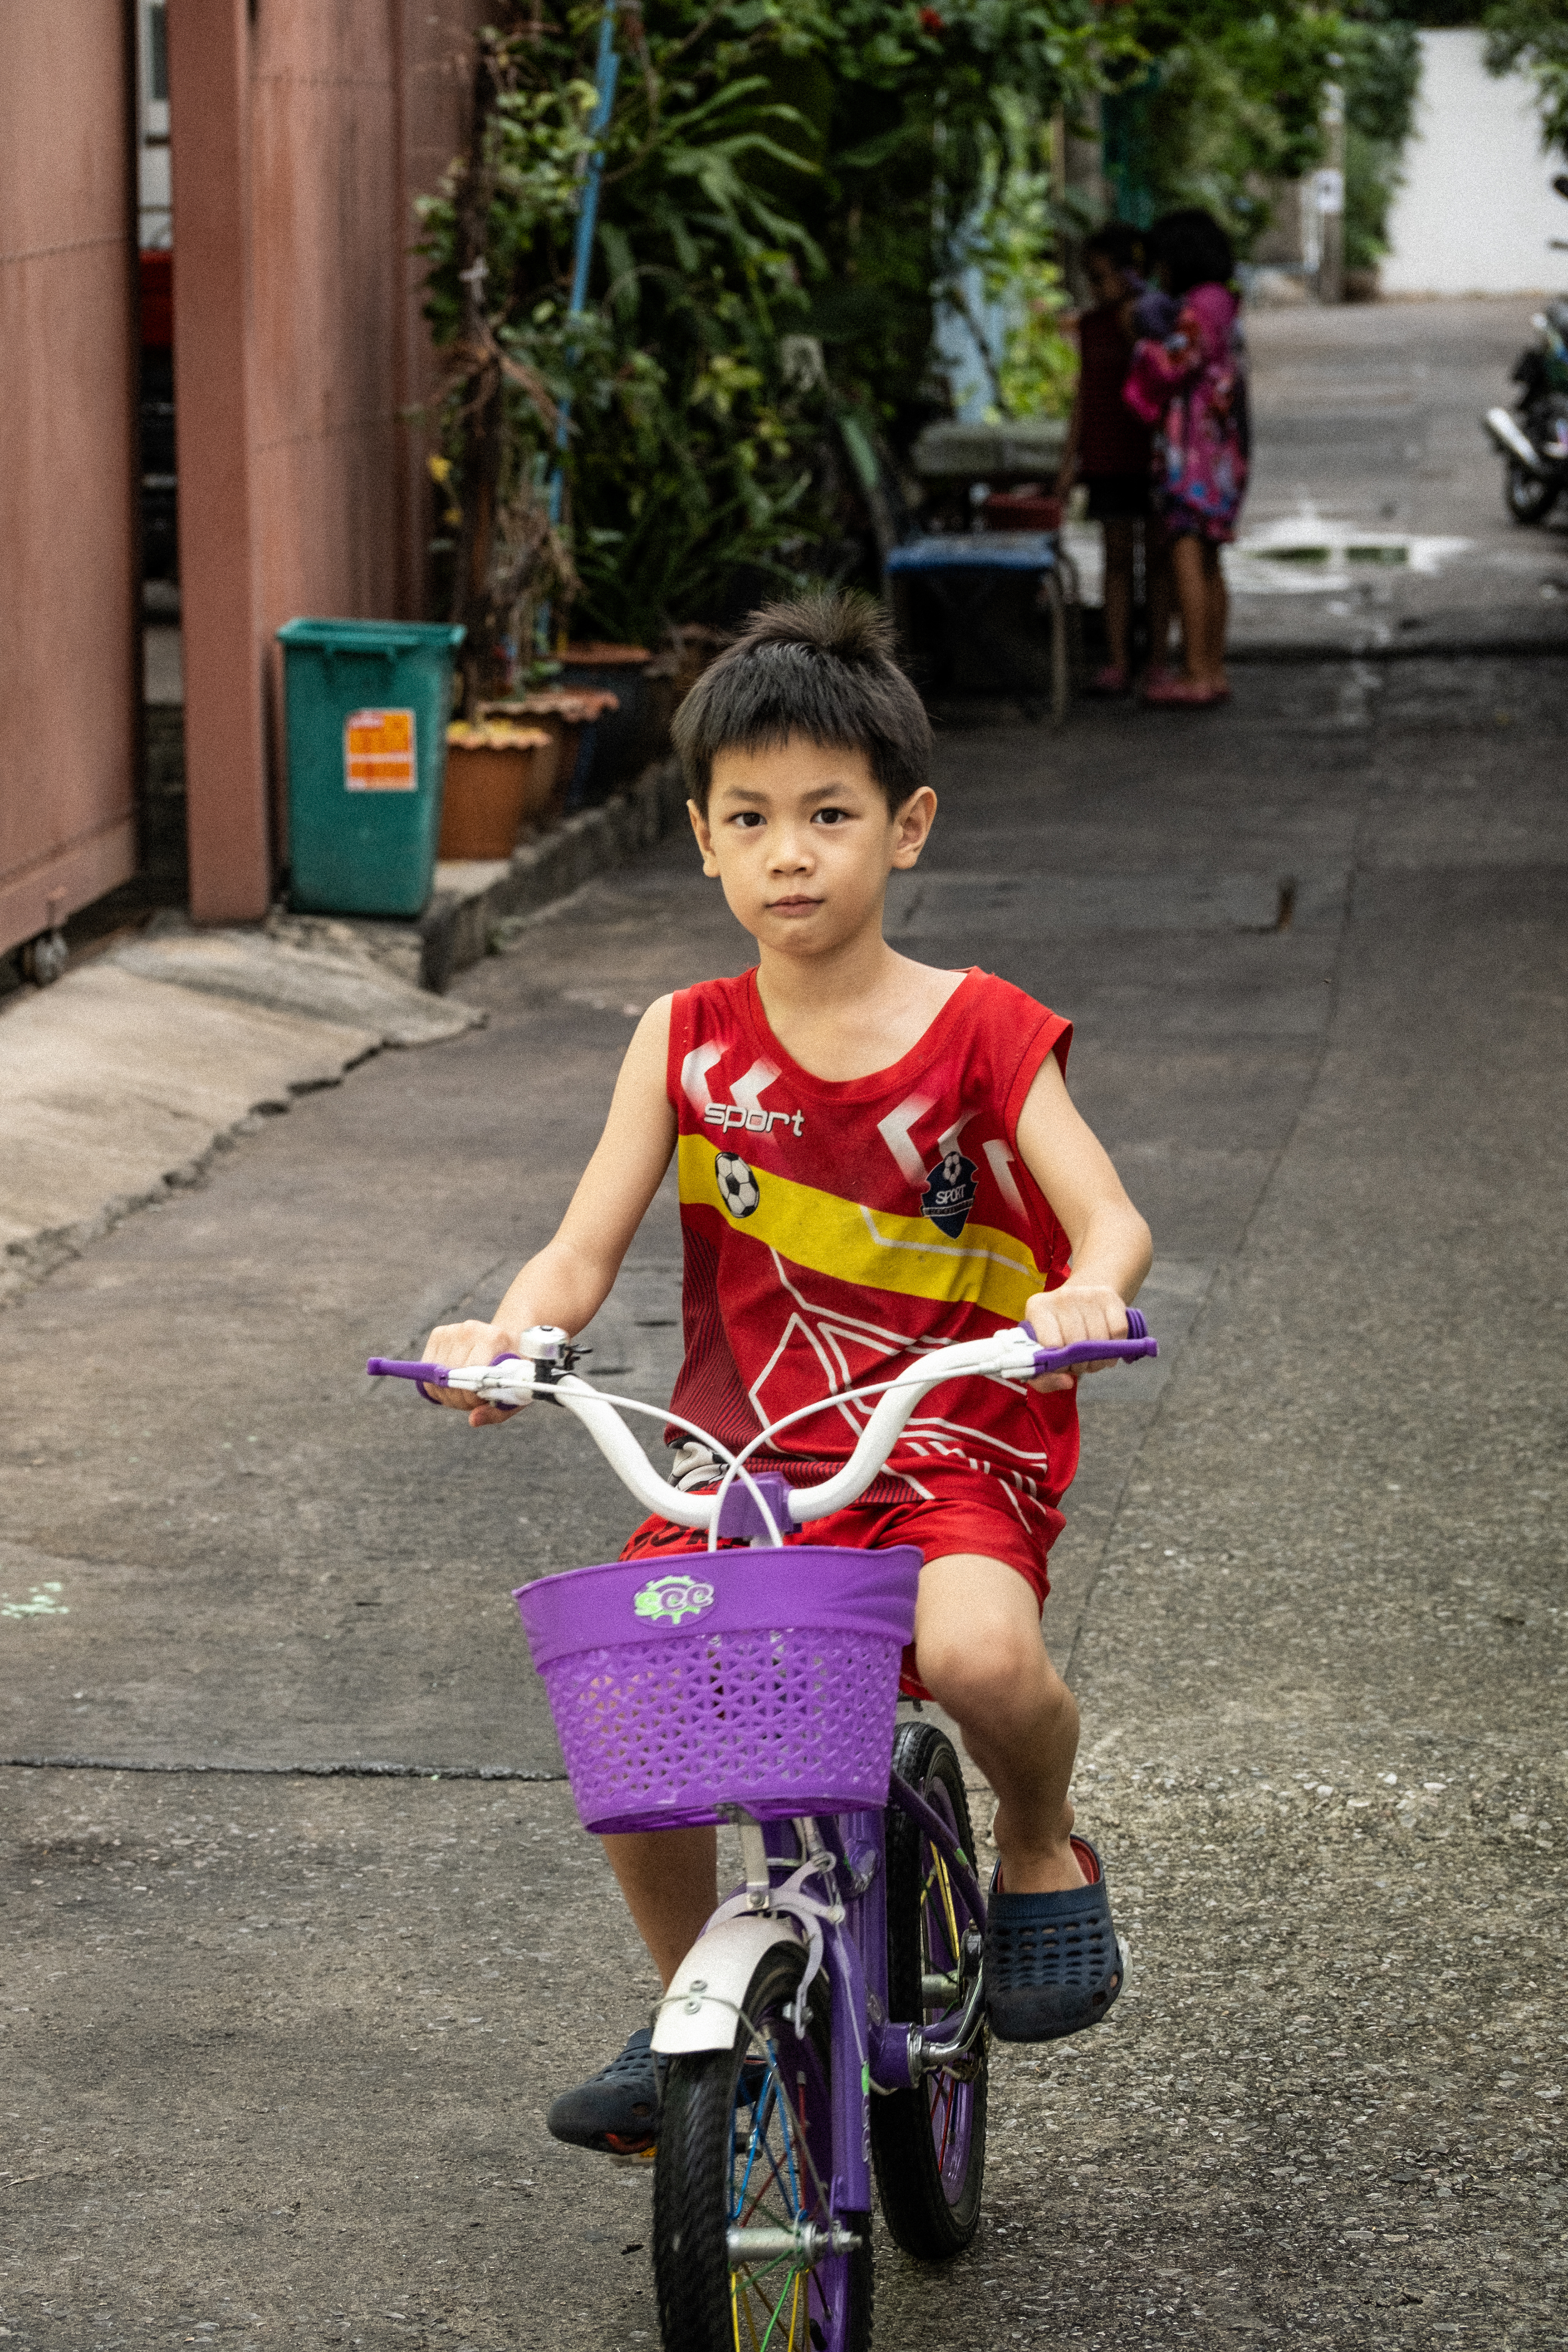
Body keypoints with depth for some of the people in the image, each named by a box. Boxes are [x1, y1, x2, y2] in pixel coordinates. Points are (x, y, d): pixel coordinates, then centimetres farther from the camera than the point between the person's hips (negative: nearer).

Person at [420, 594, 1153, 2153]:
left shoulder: (980, 1033, -2)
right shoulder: (687, 1043, 4)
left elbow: (1110, 1219, -10)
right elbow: (582, 1253, 0)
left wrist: (1087, 1294, -35)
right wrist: (507, 1331, -23)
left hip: (951, 1454, -3)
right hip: (742, 1466, 3)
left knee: (980, 1653, -33)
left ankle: (1041, 1848, 4)